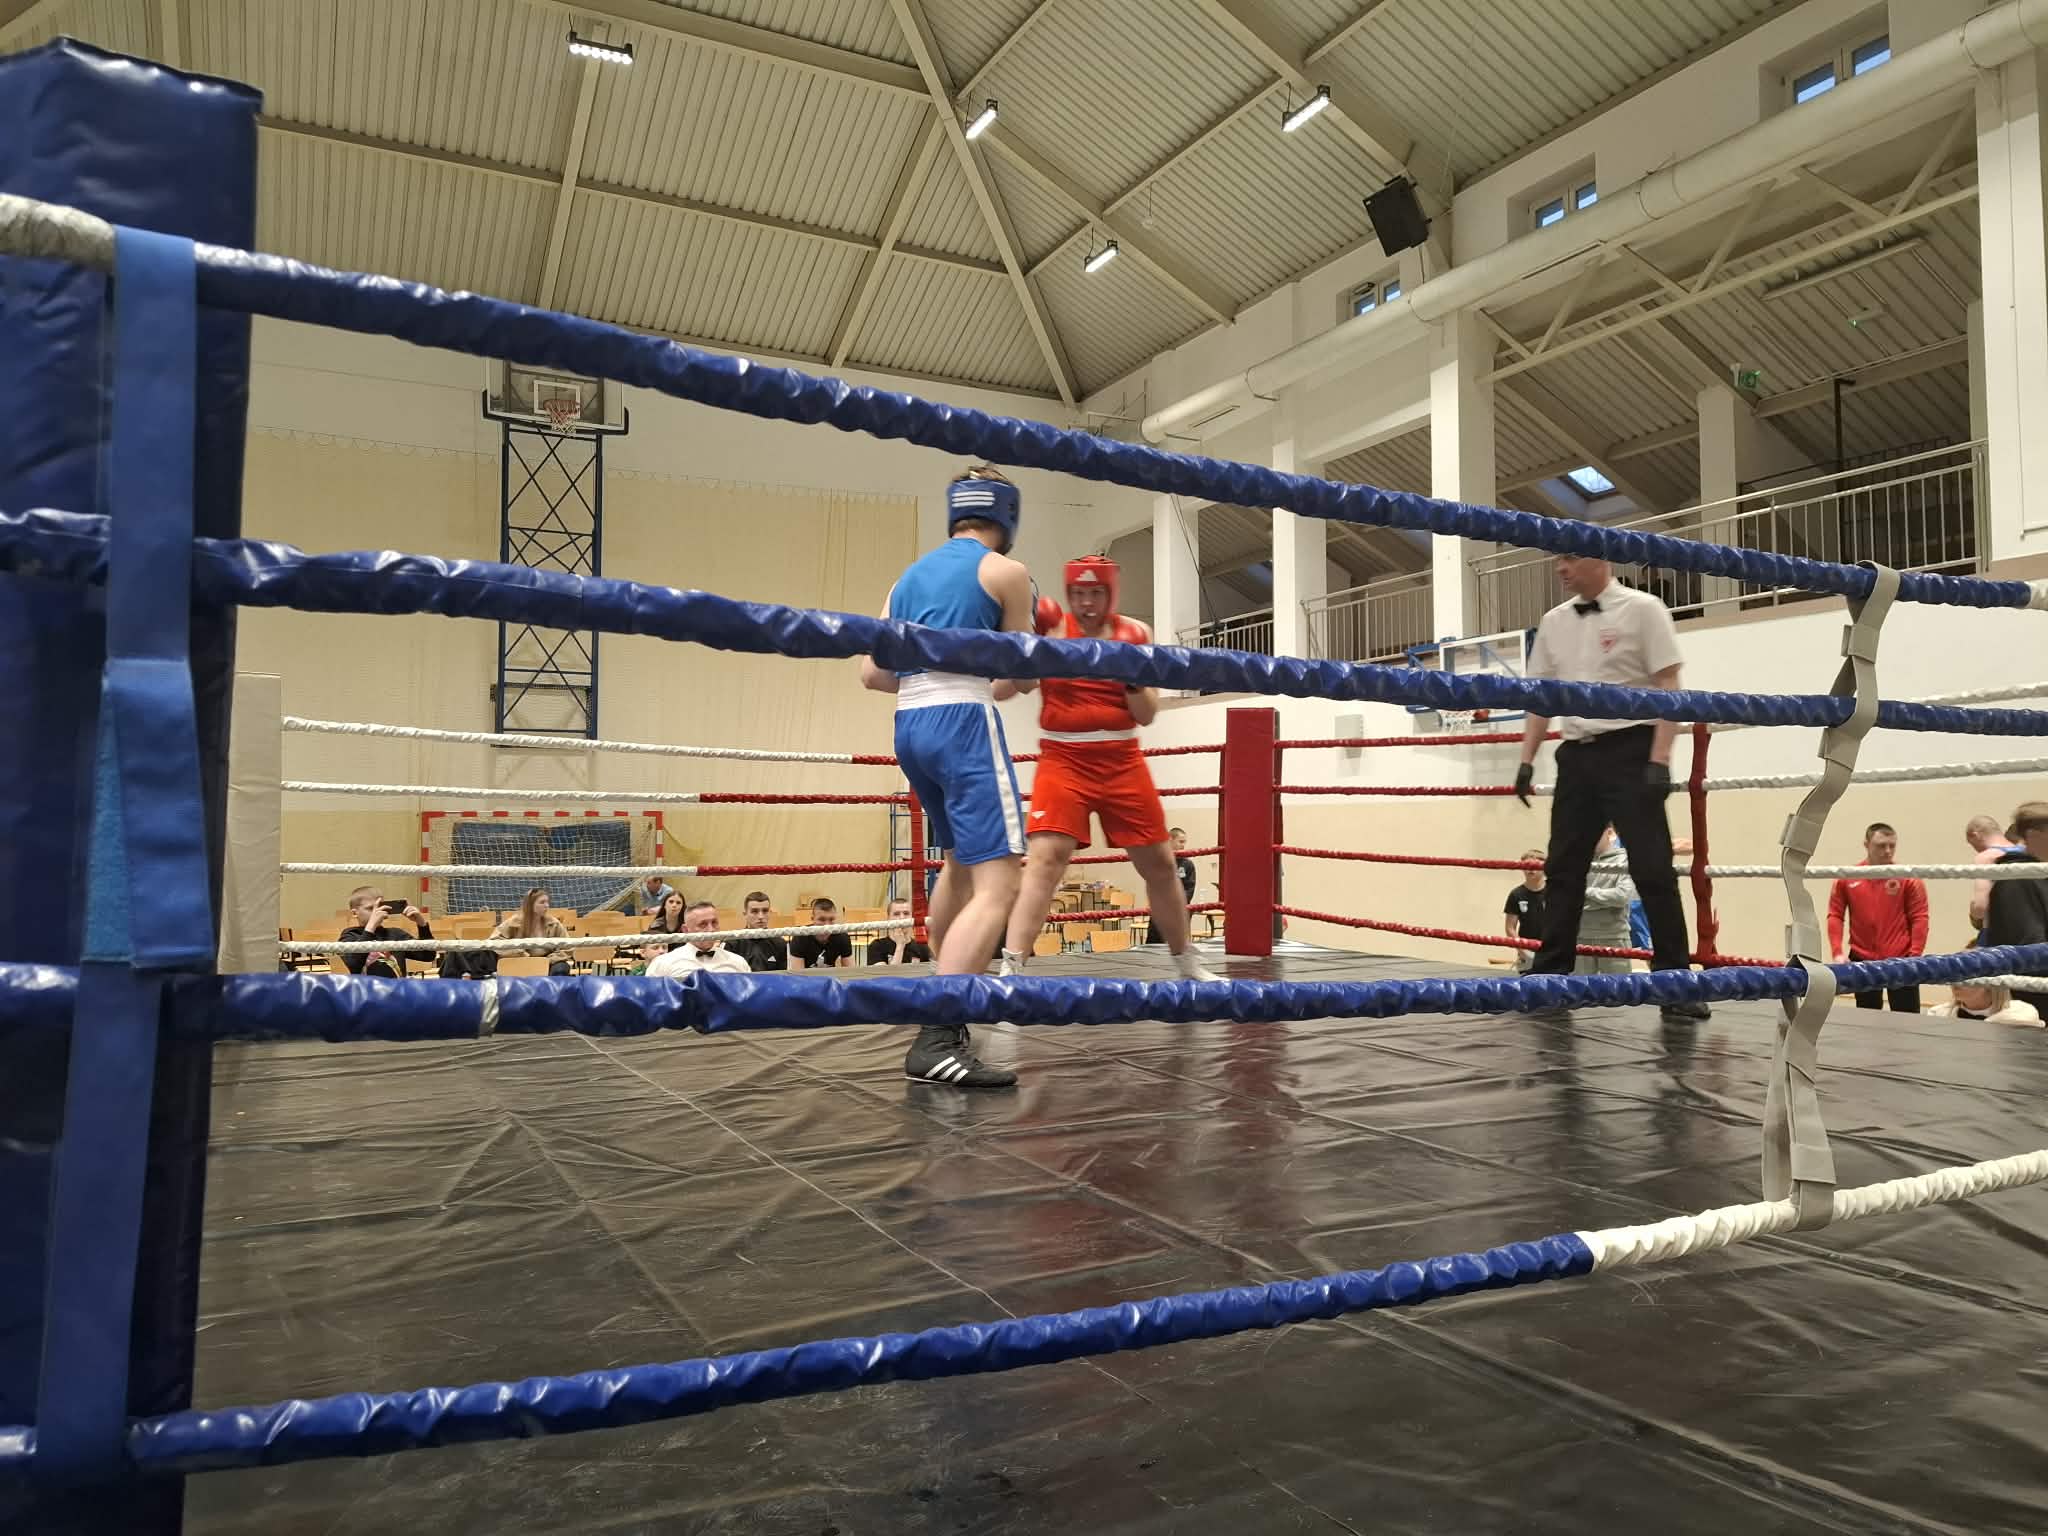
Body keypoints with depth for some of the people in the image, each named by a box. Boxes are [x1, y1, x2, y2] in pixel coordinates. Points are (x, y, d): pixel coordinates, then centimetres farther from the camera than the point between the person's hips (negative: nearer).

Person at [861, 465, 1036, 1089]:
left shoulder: (910, 576, 19)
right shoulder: (1005, 571, 1)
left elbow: (872, 673, 14)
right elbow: (1024, 676, 5)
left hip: (910, 726, 8)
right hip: (964, 722, -8)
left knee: (959, 862, 26)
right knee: (997, 883, -12)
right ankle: (936, 1039, -23)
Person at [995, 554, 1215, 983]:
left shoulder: (1135, 634, 2)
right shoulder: (1050, 630, -5)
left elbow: (1147, 715, -1)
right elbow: (1000, 690, -13)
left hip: (1122, 764, 3)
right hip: (1063, 763, -3)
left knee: (1159, 864, 10)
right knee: (1045, 859, -20)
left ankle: (1187, 964, 28)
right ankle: (1011, 969, -20)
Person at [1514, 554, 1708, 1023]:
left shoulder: (1642, 610, -4)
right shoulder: (1554, 622, 11)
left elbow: (1668, 687, -8)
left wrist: (1659, 759, -16)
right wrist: (1527, 759, 8)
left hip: (1628, 750, -5)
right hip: (1576, 754, 6)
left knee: (1652, 869, -5)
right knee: (1562, 869, 7)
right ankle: (1550, 976, 15)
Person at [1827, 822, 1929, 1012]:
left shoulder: (1908, 878, -4)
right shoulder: (1847, 878, 1)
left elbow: (1920, 918, -4)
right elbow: (1835, 915, 3)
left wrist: (1915, 956, -12)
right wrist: (1837, 952, -6)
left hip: (1901, 960, -2)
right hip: (1862, 960, 2)